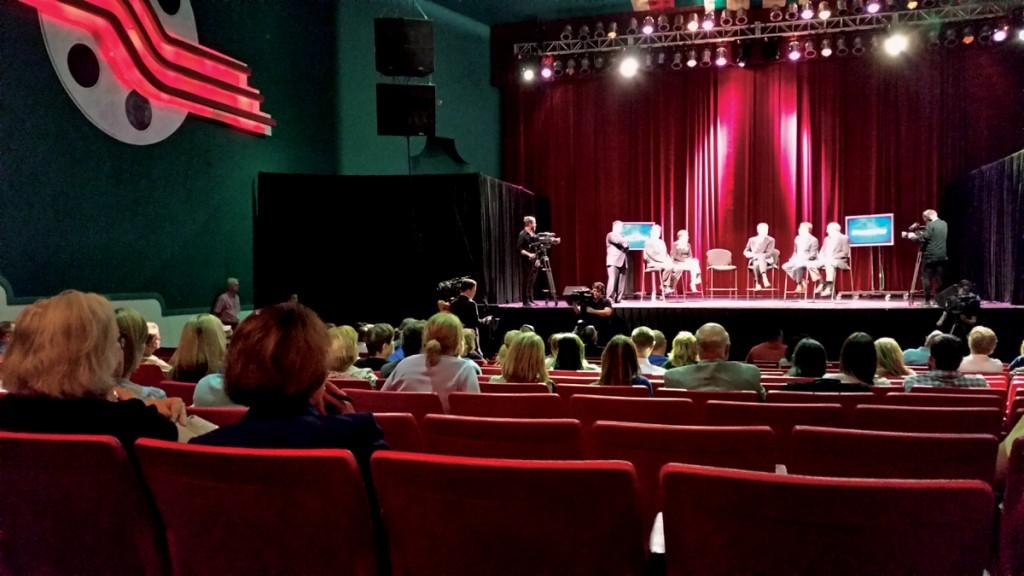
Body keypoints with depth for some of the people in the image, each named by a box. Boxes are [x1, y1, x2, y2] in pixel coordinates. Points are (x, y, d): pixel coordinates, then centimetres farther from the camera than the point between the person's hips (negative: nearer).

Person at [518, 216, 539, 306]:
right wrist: (529, 254, -26)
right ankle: (525, 301, -1)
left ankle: (531, 300, 16)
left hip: (534, 261, 7)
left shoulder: (533, 234, 13)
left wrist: (537, 259, 11)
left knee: (532, 282, 10)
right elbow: (520, 249, -15)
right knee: (526, 282, -4)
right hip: (526, 262, -7)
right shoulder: (522, 234, -9)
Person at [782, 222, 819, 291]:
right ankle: (802, 282, -9)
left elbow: (813, 254, -12)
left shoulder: (813, 240, -7)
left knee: (797, 266, -37)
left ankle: (799, 284, -17)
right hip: (798, 260, 8)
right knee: (785, 266, -15)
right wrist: (793, 259, 0)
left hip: (808, 261, -8)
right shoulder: (797, 238, 13)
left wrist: (802, 258, -22)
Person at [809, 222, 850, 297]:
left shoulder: (844, 238, -2)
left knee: (828, 263, -42)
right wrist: (822, 257, -7)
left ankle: (829, 288, -42)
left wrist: (833, 257, -22)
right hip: (825, 260, 7)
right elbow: (822, 251, 17)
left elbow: (845, 253, -11)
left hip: (839, 261, -7)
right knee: (811, 264, -16)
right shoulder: (827, 239, 18)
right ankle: (821, 284, -7)